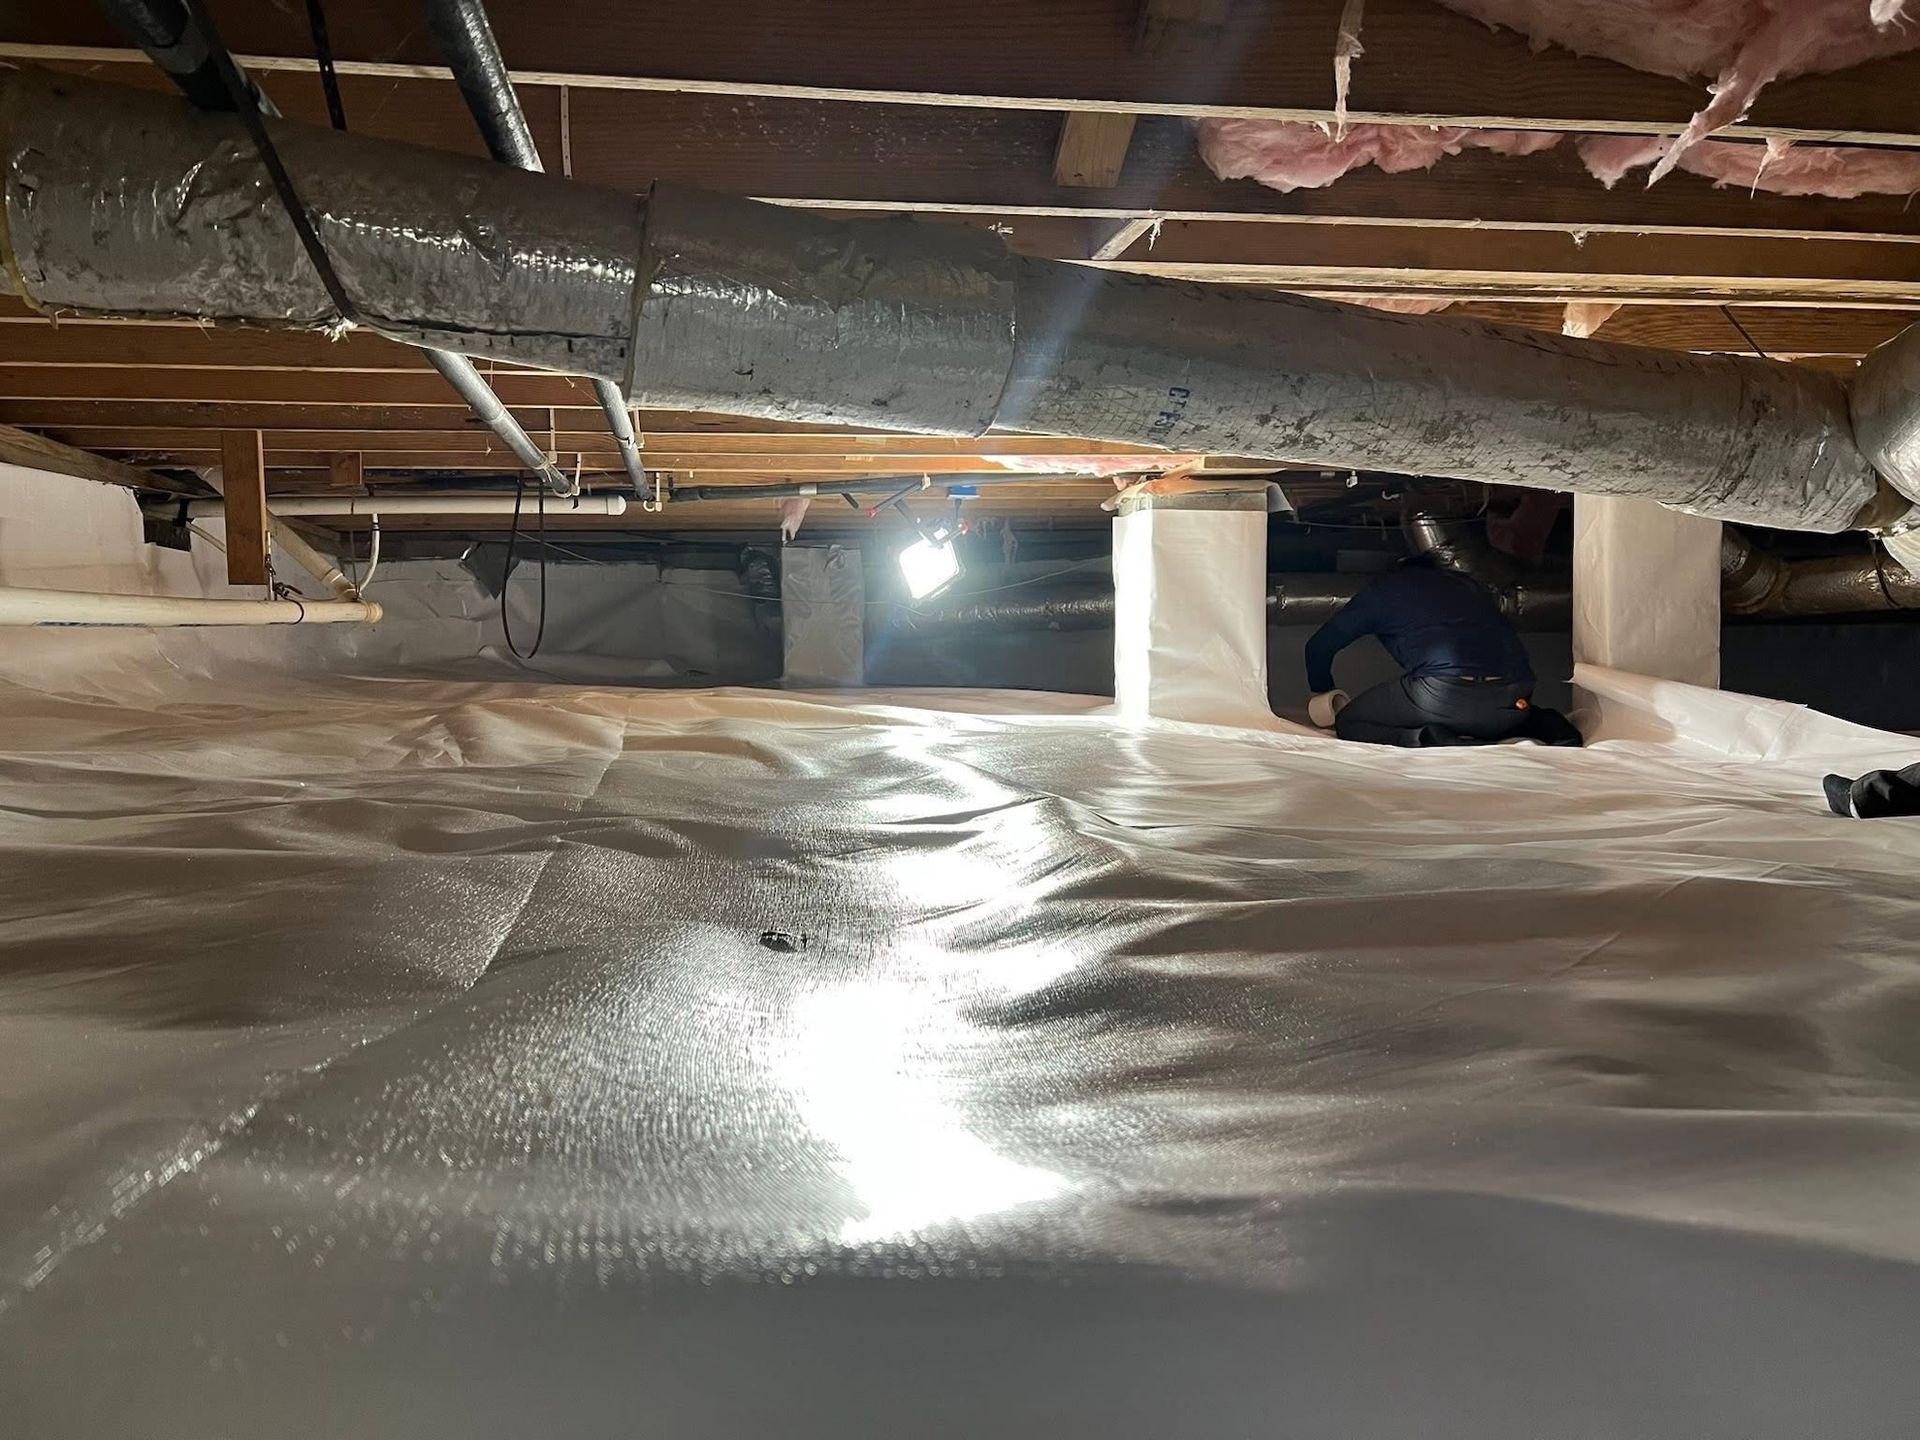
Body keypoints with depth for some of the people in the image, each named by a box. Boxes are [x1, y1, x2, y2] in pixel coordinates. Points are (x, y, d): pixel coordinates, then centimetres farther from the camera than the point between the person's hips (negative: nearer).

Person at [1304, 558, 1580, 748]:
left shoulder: (1384, 589, 22)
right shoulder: (1469, 584, 32)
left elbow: (1319, 646, 25)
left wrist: (1322, 693, 44)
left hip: (1446, 692, -5)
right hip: (1513, 700, 5)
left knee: (1349, 724, 13)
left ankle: (1436, 743, -12)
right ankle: (1542, 724, 7)